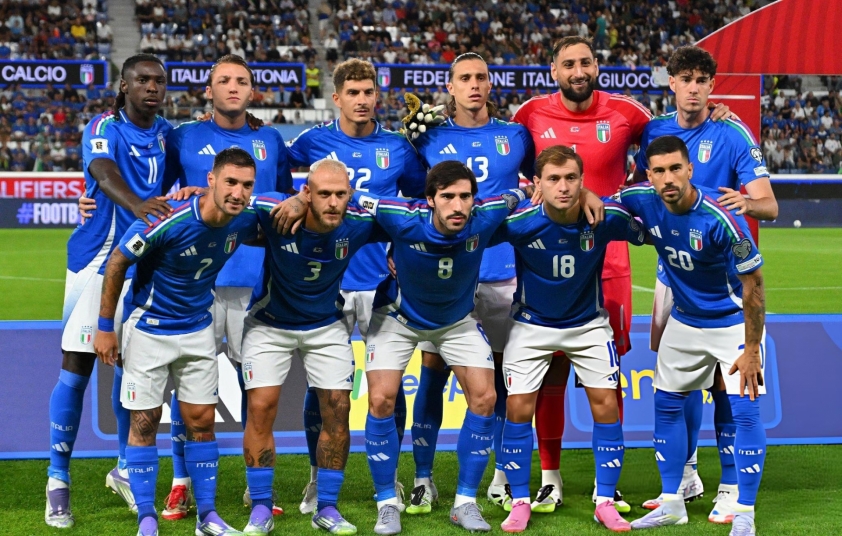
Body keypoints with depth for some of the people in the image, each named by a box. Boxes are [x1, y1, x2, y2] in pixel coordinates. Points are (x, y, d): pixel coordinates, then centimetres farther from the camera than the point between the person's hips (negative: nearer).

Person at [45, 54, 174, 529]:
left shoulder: (168, 134, 7)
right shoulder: (105, 129, -11)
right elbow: (105, 175, -31)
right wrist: (137, 204, -51)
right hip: (96, 262, -5)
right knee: (76, 371, -5)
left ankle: (125, 470, 26)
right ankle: (58, 483, 2)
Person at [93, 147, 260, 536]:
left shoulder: (244, 221, -12)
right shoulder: (169, 222, -28)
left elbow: (266, 239, 17)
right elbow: (117, 263, -14)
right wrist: (105, 326, -9)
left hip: (198, 329, 4)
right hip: (149, 331, -4)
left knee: (202, 421, 5)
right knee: (145, 423, -1)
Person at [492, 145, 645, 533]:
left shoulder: (607, 217, -23)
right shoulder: (519, 222, -27)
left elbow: (645, 234, -3)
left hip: (588, 323, 1)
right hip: (531, 324, -1)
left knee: (606, 404, -4)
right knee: (518, 408, -6)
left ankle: (605, 502, 9)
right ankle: (520, 502, 9)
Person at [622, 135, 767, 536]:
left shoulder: (720, 218, -30)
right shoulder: (643, 201, -15)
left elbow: (752, 284, -22)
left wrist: (752, 349, -21)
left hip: (734, 321, -6)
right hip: (684, 320, 6)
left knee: (745, 411, -12)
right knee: (667, 406, 9)